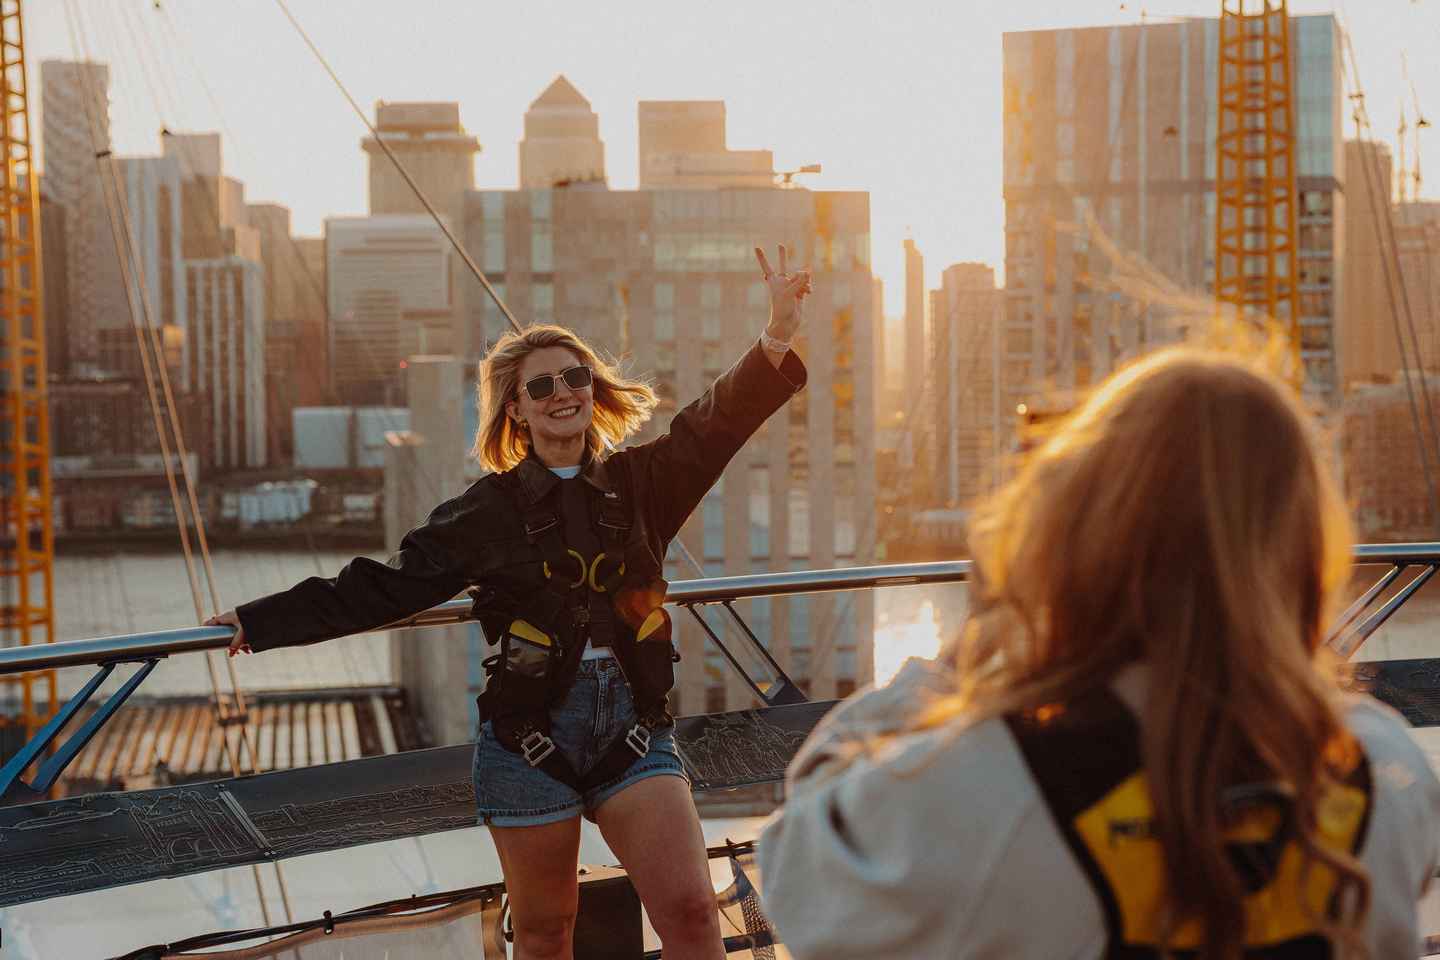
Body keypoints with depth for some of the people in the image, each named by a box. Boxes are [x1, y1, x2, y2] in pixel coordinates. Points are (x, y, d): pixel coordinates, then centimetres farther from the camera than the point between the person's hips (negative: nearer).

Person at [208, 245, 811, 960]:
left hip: (633, 726, 1)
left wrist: (776, 339, -24)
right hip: (529, 733, -1)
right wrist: (259, 624, 4)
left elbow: (715, 424, -6)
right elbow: (384, 585, 5)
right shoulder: (490, 509, 3)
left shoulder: (639, 483, 7)